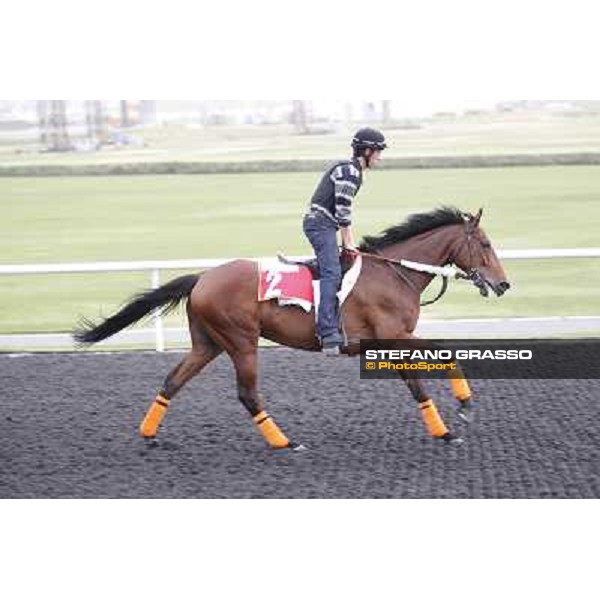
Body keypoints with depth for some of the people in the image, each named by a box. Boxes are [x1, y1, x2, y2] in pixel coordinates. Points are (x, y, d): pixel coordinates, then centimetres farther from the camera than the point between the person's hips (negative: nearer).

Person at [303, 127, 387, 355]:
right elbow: (342, 211, -15)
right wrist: (348, 244, -8)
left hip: (319, 224, 11)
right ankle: (329, 335, -32)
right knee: (332, 274, -21)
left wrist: (349, 242, 19)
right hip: (321, 224, -11)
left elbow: (343, 211, 23)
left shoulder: (351, 170, 20)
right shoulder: (350, 172, -12)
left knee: (333, 275, 11)